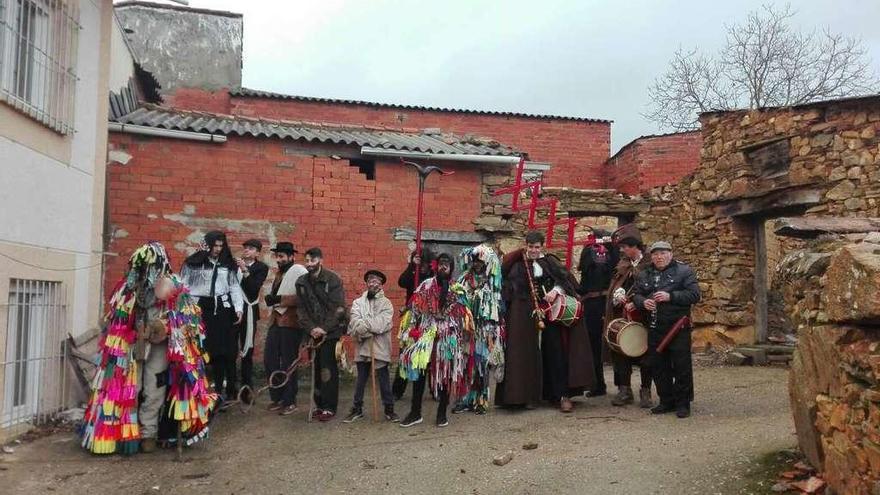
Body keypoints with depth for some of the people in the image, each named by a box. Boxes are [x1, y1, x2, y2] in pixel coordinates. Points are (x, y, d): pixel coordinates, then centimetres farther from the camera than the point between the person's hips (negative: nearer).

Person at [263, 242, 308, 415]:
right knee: (269, 360, 8)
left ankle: (290, 402, 11)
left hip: (291, 323, -8)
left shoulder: (299, 272, -9)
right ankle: (277, 397, 21)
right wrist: (270, 299, 8)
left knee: (288, 363, 0)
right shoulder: (278, 273, 19)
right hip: (276, 321, 8)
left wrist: (280, 299, -21)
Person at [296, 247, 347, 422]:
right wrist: (311, 328, -7)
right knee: (316, 369, 5)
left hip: (330, 332, -4)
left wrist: (324, 329, -16)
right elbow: (301, 309, 6)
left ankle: (329, 407, 1)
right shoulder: (301, 282, 9)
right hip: (313, 333, 5)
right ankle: (320, 404, 17)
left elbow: (338, 308, -11)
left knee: (328, 369, -6)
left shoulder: (333, 280, -6)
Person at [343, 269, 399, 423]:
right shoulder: (358, 302, 7)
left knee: (384, 380, 5)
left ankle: (389, 409, 15)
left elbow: (383, 324, -13)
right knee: (361, 380, 12)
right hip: (362, 348, 2)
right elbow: (355, 324, -7)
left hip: (380, 348, -2)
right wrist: (373, 327, -18)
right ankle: (357, 409, 24)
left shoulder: (386, 303, 2)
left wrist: (364, 325, -14)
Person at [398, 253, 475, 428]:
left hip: (448, 337, 1)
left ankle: (442, 413, 16)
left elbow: (464, 318, 7)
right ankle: (415, 412, 1)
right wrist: (412, 331, -4)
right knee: (418, 369, -10)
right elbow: (414, 310, 3)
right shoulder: (425, 286, 5)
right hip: (426, 333, 0)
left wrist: (463, 341, 2)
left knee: (445, 374, 3)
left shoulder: (457, 290, 6)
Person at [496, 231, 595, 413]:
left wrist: (555, 291, -17)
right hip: (526, 316, 0)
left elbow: (566, 280, -1)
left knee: (555, 352, -2)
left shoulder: (550, 262, 8)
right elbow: (508, 290, 4)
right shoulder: (518, 266, 8)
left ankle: (563, 395, 2)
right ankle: (530, 395, 12)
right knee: (529, 355, 1)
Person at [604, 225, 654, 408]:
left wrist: (636, 303, -20)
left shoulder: (649, 264, -7)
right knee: (621, 351, 6)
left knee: (645, 353, 3)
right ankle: (625, 390, 16)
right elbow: (615, 286, 14)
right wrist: (618, 296, -6)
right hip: (622, 317, 5)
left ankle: (645, 391, 16)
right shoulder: (622, 265, 11)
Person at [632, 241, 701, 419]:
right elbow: (636, 295, 13)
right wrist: (643, 302, -10)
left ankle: (683, 403, 11)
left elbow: (695, 295, -9)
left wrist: (670, 296, -19)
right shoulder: (644, 275, 13)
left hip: (678, 327, -5)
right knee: (658, 366, 10)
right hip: (655, 329, 5)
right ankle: (666, 401, 23)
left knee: (682, 366, -1)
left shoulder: (684, 271, -1)